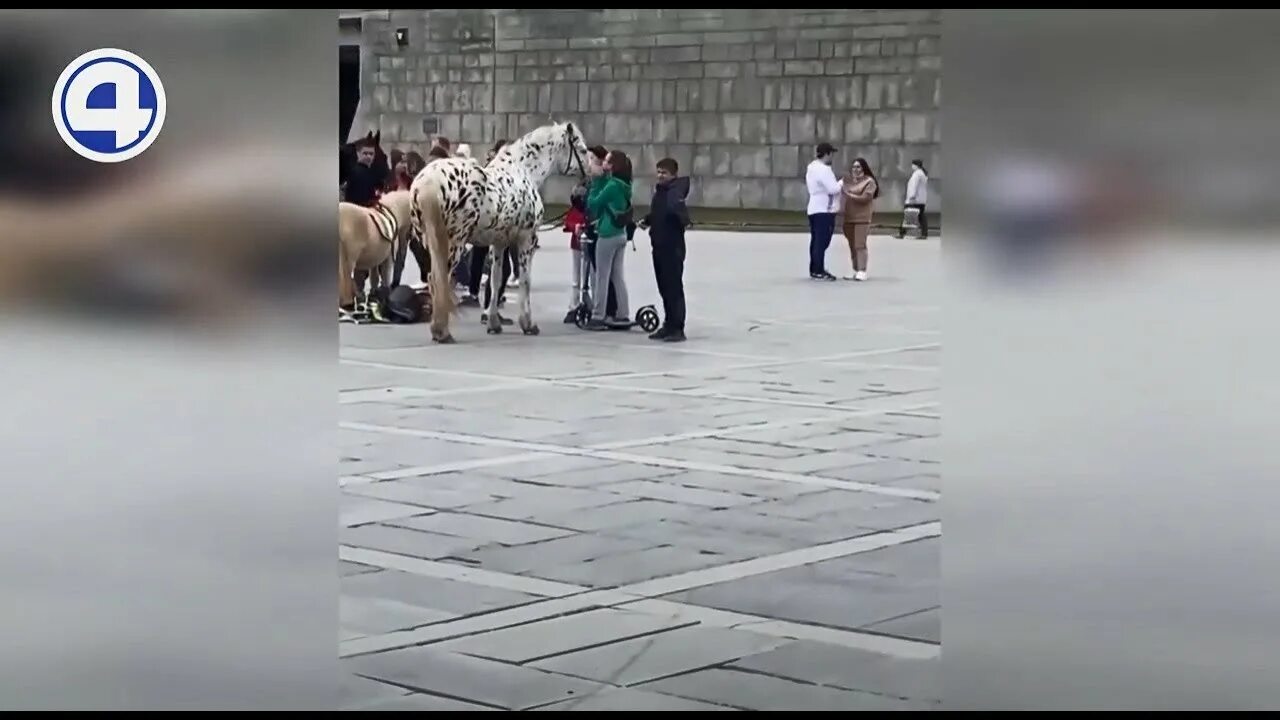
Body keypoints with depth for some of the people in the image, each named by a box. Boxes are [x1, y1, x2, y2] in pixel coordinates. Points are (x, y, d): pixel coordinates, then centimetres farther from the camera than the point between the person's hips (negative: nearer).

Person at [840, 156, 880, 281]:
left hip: (862, 218, -6)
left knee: (860, 245, -10)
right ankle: (855, 271, 13)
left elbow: (865, 198, -13)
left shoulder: (869, 181, -4)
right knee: (852, 246, 7)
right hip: (849, 217, 6)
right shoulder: (848, 180, 12)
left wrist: (849, 195, -15)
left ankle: (862, 272, -11)